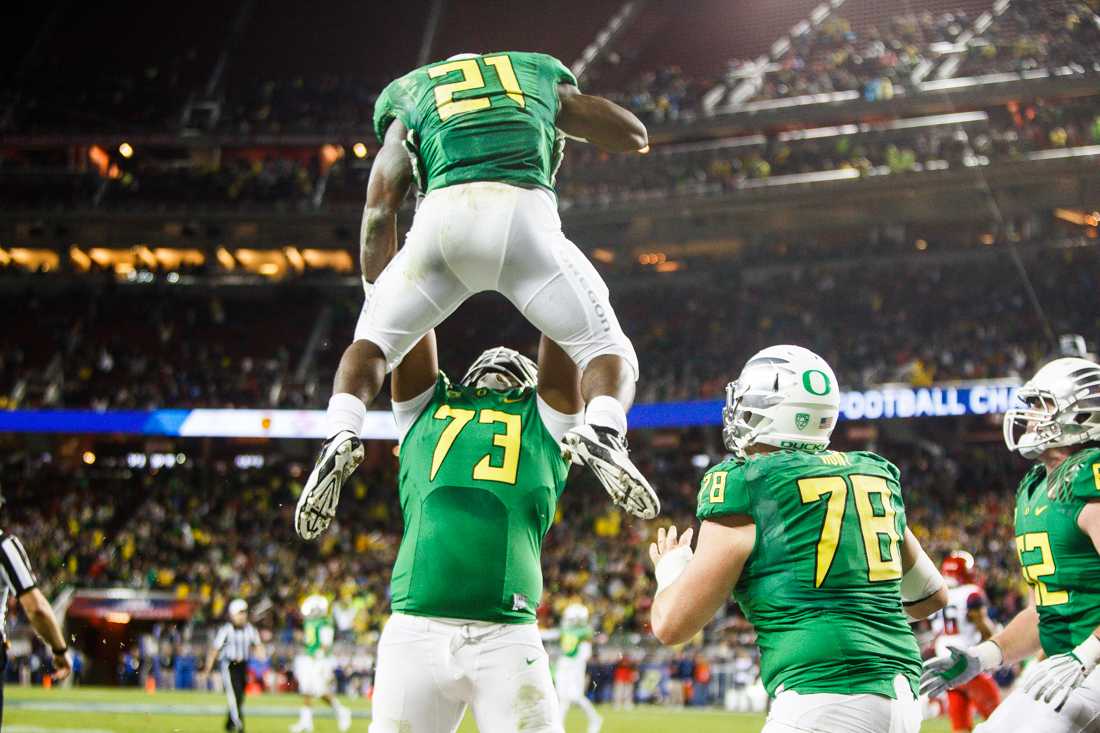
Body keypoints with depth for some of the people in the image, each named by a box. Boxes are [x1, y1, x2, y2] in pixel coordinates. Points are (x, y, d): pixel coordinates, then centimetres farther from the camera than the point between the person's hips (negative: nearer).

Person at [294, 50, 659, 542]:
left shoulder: (409, 94, 31)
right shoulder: (539, 74, 34)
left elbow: (378, 214, 22)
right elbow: (635, 136, 40)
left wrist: (377, 295, 29)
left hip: (444, 217, 1)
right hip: (527, 214, 0)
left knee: (373, 341, 21)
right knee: (608, 352, 13)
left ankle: (340, 434, -6)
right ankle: (602, 433, -19)